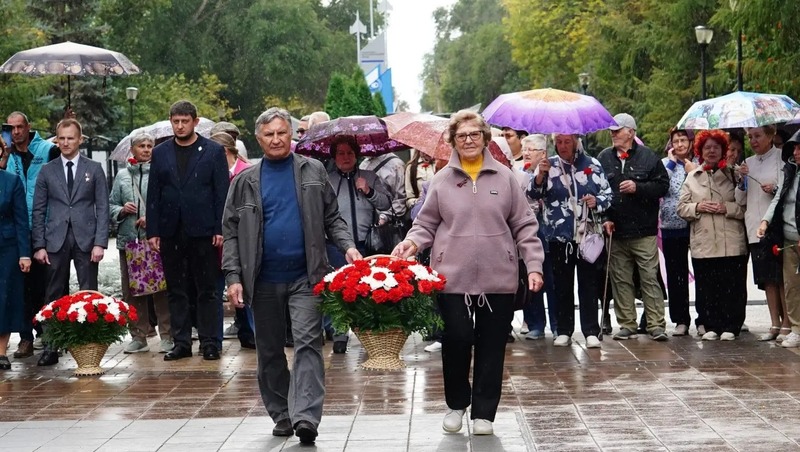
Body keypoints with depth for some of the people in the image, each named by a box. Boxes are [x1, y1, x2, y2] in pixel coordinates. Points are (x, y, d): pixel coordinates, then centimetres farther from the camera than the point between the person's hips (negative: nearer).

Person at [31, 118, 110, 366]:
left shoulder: (94, 169, 6)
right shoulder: (47, 171, 9)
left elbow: (102, 208, 2)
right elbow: (38, 211, 8)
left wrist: (100, 242, -7)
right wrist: (39, 245, 0)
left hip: (86, 240, -1)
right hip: (56, 241, 1)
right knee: (54, 296, 2)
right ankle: (51, 347, 5)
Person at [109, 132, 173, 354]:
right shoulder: (122, 175, 13)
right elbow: (111, 205, 16)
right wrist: (122, 210, -4)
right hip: (128, 239, 4)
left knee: (160, 288, -4)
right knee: (131, 290, 6)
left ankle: (167, 336, 3)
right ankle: (138, 336, 16)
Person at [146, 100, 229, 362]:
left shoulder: (213, 151, 3)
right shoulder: (160, 153, 10)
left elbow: (222, 193, 0)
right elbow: (153, 194, 8)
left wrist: (220, 229, -8)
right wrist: (152, 231, 2)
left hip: (203, 231, -3)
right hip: (170, 232, 3)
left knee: (206, 290, 2)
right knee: (176, 291, 7)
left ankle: (209, 343, 8)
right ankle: (181, 343, 13)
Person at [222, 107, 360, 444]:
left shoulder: (314, 172, 6)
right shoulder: (245, 181, 6)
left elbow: (332, 217, 9)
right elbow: (231, 232, 5)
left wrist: (347, 245, -10)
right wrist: (234, 277, -4)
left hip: (305, 276, -2)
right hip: (263, 280, 2)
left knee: (308, 342, -14)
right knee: (269, 352, 9)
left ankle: (305, 417, -18)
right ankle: (281, 416, 21)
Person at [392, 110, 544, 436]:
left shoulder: (504, 177, 4)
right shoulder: (441, 180, 4)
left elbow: (524, 226, 5)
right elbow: (426, 224, 7)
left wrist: (534, 265, -2)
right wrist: (411, 242, -14)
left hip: (497, 277, 1)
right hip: (453, 277, 0)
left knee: (491, 347, 6)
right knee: (455, 342, 1)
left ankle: (483, 412, 17)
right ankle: (456, 404, 23)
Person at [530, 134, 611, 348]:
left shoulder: (592, 165, 5)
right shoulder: (548, 165, 4)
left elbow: (607, 193, 10)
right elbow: (534, 193, -7)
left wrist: (597, 201, -11)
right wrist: (541, 175, -25)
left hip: (587, 234, 0)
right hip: (559, 236, 0)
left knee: (588, 283, 2)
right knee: (562, 284, 7)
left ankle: (591, 332, 4)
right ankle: (564, 331, 13)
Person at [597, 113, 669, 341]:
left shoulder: (648, 156, 2)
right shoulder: (604, 158, 9)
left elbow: (663, 185, 0)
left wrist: (638, 187, -13)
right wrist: (604, 218, 0)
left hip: (644, 231, -3)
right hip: (615, 231, 3)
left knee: (650, 278, -4)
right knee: (620, 280, 7)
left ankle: (656, 325, -1)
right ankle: (627, 325, 15)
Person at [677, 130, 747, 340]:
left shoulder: (733, 174, 8)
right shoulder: (692, 177, 15)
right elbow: (681, 208, 11)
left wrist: (727, 208, -13)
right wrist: (697, 207, -7)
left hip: (731, 243, -2)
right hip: (703, 243, 2)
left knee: (732, 286, -2)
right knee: (706, 287, 2)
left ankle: (730, 326, 5)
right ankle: (711, 326, 10)